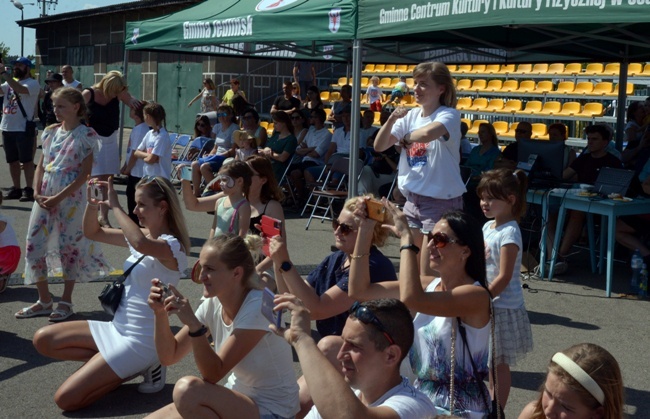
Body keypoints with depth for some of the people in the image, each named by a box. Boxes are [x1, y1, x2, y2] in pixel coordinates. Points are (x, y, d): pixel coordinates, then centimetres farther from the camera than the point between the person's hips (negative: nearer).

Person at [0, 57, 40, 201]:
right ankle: (16, 189, 20)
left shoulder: (32, 83, -7)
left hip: (24, 129, -7)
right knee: (12, 161, 12)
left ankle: (29, 189, 3)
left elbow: (20, 89, -26)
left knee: (27, 160, -1)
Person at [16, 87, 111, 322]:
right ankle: (44, 300, 19)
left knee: (69, 247, 2)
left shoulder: (86, 135, -8)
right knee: (34, 245, 5)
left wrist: (58, 197, -16)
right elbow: (41, 165, 12)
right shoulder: (51, 132, 10)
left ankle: (66, 301, 16)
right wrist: (37, 193, -3)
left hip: (70, 198, -6)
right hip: (44, 198, 6)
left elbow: (84, 174, -12)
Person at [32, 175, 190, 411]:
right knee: (43, 340, 7)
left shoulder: (172, 246, -20)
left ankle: (141, 367, 1)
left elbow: (142, 244, -43)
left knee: (66, 399, -15)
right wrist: (92, 203, -5)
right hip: (117, 328, 9)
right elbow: (93, 233, 15)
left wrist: (114, 206, -31)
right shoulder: (142, 235, 7)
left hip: (141, 339, -9)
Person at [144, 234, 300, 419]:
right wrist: (161, 313, -13)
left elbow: (212, 374, -24)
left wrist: (193, 324, -35)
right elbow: (169, 356, 2)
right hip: (238, 399, 7)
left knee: (188, 388, -29)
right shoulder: (212, 304, -2)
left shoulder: (257, 307, -23)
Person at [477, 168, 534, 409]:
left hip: (503, 309, -8)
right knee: (490, 362, 18)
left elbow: (504, 277, -22)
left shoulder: (509, 233, -20)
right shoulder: (488, 227, 7)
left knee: (499, 364, 3)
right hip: (487, 307, 8)